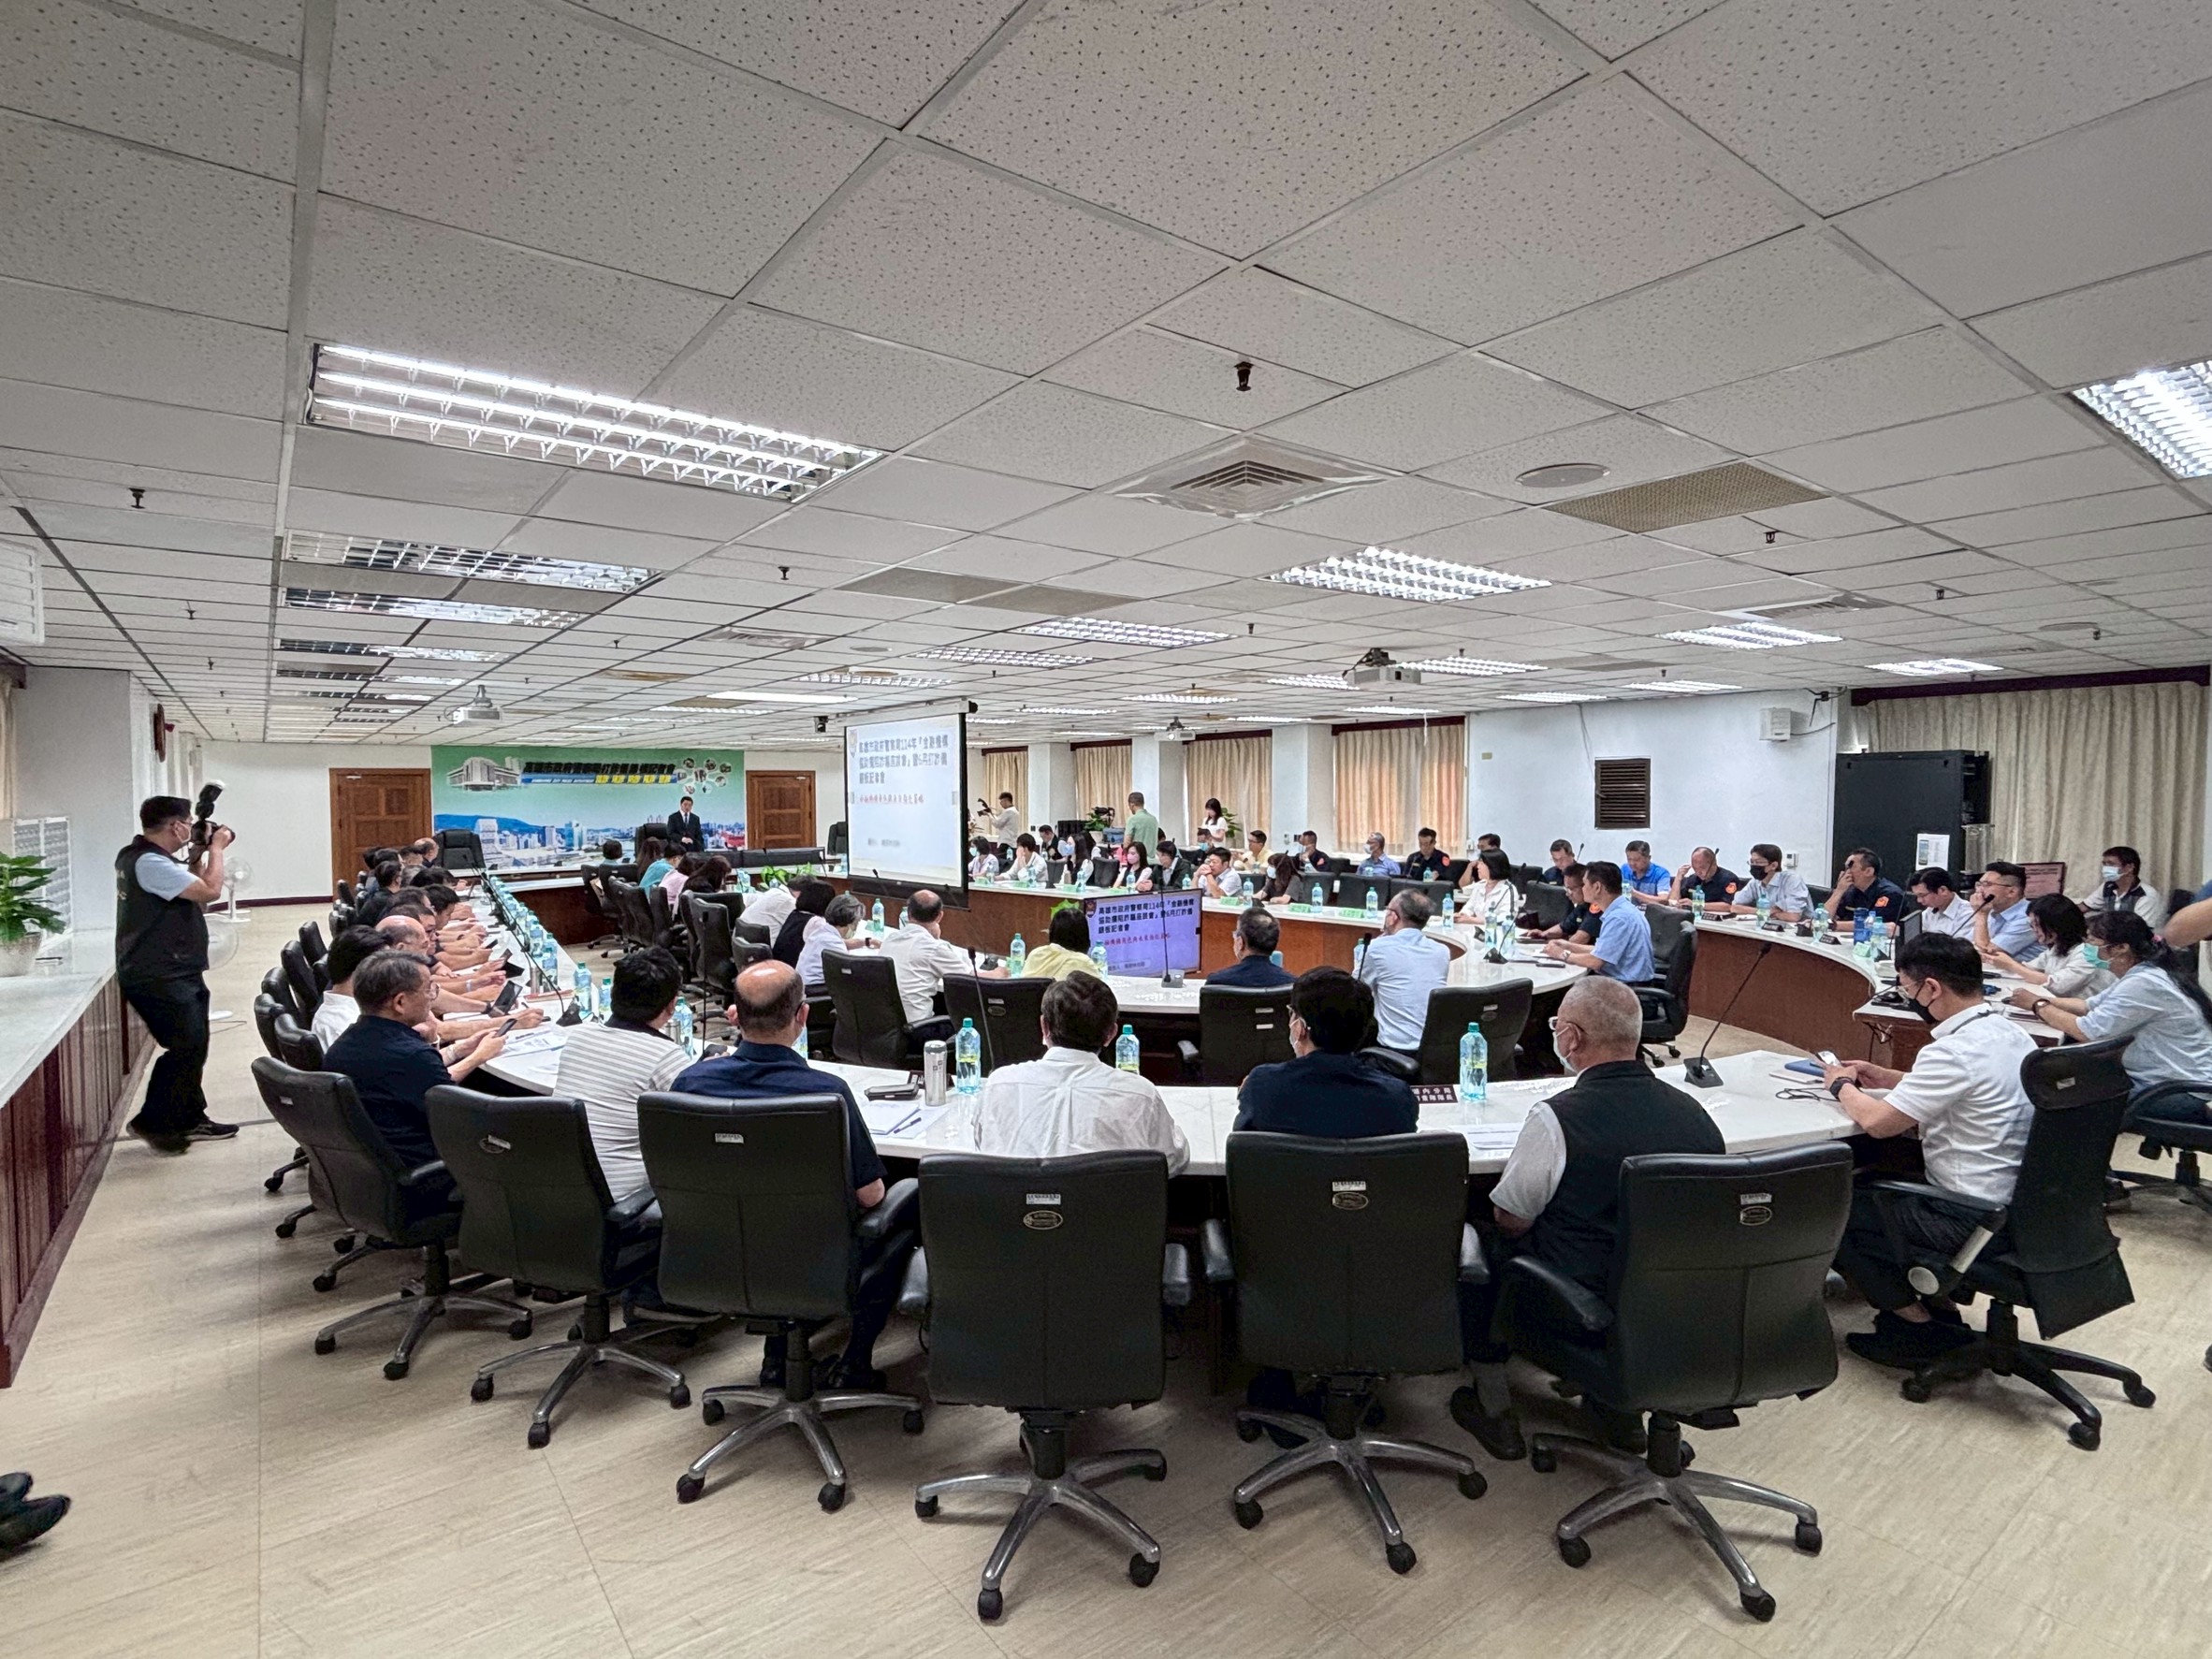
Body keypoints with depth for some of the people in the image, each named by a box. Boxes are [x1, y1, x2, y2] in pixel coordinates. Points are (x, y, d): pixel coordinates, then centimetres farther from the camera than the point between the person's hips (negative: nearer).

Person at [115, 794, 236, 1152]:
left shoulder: (146, 857, 12)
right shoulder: (150, 862, -21)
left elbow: (192, 894, 18)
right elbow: (210, 891, -26)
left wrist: (198, 855, 8)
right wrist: (216, 848, -13)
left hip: (176, 973, 11)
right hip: (158, 977, -11)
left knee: (192, 1047, 14)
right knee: (187, 1047, -9)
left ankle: (190, 1119, 22)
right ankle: (150, 1121, 4)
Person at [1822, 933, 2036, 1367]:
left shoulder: (1954, 1052, -24)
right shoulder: (2013, 1036, 5)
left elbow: (1877, 1122, -18)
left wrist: (1842, 1085, 0)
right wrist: (1886, 1078, 16)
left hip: (1971, 1218, -9)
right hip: (2017, 1200, 9)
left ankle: (1918, 1327, 11)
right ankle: (1941, 1309, 22)